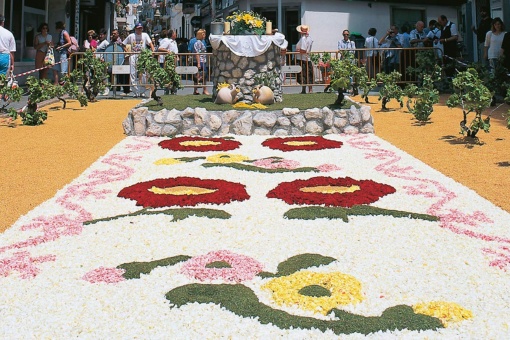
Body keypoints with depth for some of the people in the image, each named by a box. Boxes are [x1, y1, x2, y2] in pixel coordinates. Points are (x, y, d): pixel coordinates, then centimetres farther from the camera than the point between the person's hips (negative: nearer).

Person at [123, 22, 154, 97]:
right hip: (133, 56, 1)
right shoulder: (131, 36, 8)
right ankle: (135, 92, 4)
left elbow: (150, 43, -5)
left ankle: (142, 92, 4)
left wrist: (153, 51, -22)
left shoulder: (145, 35, 6)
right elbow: (123, 44, 12)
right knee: (133, 74, -1)